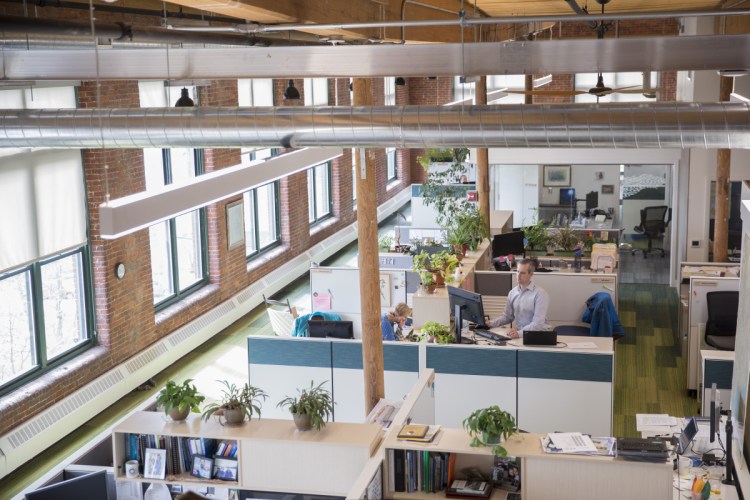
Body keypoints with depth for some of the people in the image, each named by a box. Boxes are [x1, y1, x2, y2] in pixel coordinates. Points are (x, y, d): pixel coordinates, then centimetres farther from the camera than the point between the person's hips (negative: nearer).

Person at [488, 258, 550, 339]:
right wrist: (491, 323, 2)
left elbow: (538, 323, -18)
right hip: (518, 331, 6)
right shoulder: (513, 292, 9)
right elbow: (507, 316, 19)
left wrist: (520, 333, -32)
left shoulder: (540, 294, -11)